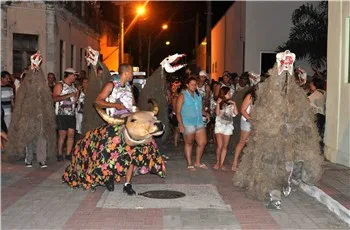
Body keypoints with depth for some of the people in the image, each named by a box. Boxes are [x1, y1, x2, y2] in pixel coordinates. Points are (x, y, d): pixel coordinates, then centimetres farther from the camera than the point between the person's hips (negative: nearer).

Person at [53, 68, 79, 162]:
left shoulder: (73, 86, 17)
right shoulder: (59, 85, -4)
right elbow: (55, 98, -16)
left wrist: (78, 92, 6)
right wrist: (68, 95, -20)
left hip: (72, 113, 7)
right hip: (62, 114, -6)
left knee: (71, 134, 2)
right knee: (62, 135, -4)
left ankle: (68, 154, 8)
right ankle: (59, 154, 8)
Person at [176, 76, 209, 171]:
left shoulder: (198, 95, 12)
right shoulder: (182, 96, -6)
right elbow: (178, 112, -9)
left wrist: (205, 113, 4)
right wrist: (181, 124, -17)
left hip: (199, 123, 6)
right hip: (188, 124, -6)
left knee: (203, 142, 6)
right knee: (189, 144, 5)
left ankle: (198, 162, 23)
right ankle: (189, 164, 17)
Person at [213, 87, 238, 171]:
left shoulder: (231, 103, 7)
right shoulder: (220, 102, 1)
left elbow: (236, 113, -1)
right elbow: (217, 113, -10)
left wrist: (234, 104, -5)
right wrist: (218, 103, -17)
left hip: (228, 125, 3)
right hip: (220, 125, -2)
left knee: (225, 146, 3)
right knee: (219, 146, -7)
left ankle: (221, 163, 9)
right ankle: (217, 162, 11)